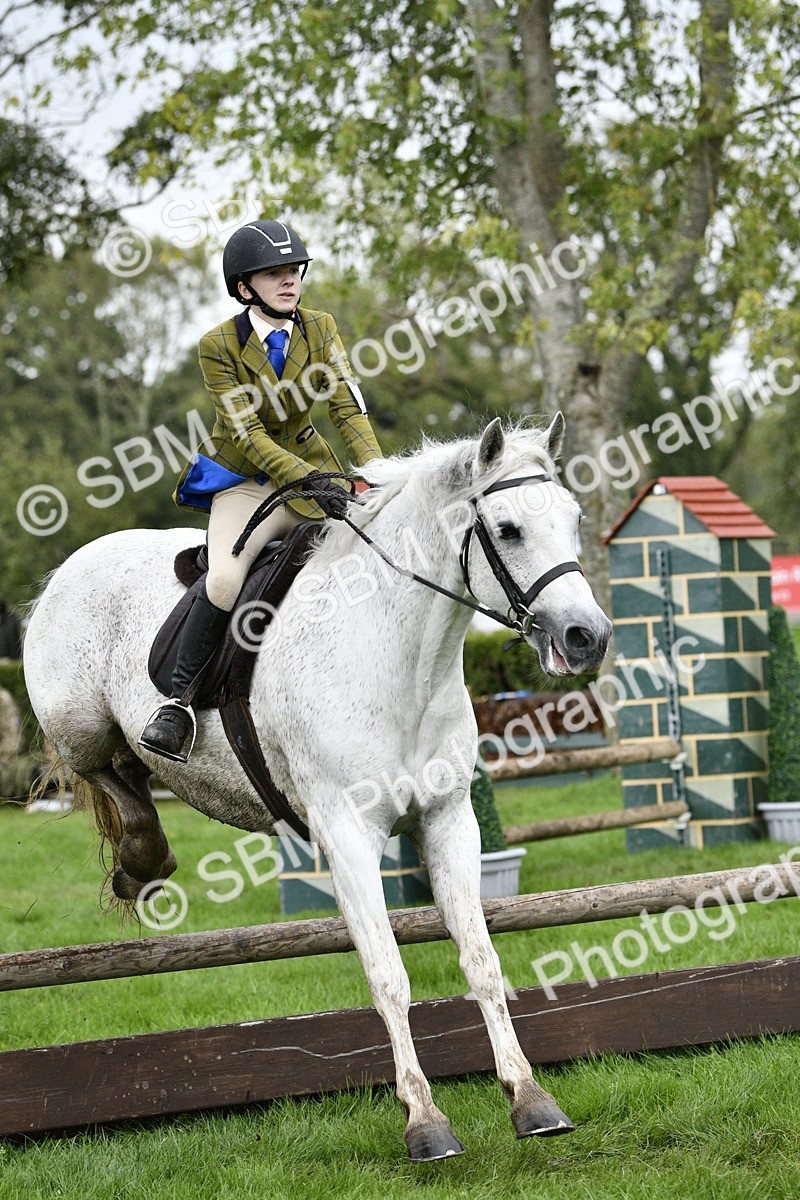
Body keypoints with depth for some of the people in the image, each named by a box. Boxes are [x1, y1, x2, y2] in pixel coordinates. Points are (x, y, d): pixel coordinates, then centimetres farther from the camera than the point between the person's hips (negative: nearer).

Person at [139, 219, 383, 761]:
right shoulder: (219, 346, -13)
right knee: (226, 578, -29)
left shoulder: (320, 329, -2)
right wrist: (311, 483, -32)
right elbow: (246, 434, -19)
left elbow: (349, 407, -9)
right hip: (246, 478, -4)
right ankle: (179, 701, -17)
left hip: (310, 465, 4)